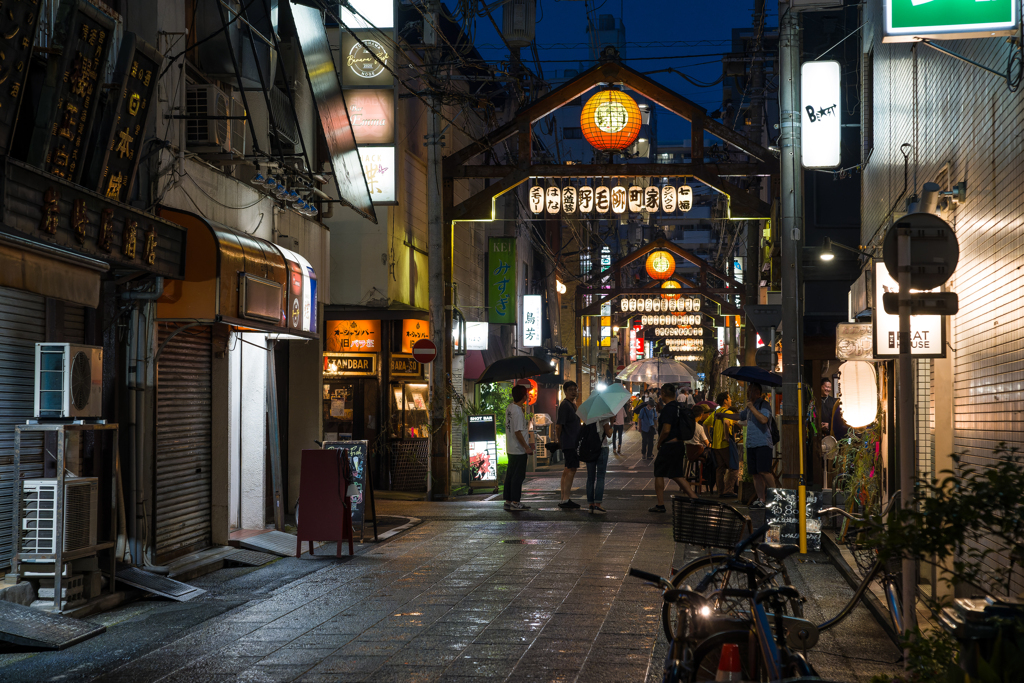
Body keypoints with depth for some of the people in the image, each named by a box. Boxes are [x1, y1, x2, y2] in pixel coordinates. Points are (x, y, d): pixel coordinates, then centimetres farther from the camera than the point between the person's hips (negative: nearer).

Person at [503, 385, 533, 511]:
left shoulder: (509, 408, 7)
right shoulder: (518, 411, -21)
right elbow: (517, 432, -21)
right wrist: (527, 447, -15)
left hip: (511, 449, 9)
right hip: (519, 450, -9)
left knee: (510, 475, 13)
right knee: (518, 476, -3)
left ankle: (508, 501, 19)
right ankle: (515, 503, 0)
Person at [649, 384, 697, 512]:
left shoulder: (669, 408, -18)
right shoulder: (680, 407, 10)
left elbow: (666, 429, -23)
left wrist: (659, 443, -8)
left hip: (669, 446, -9)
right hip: (679, 444, 9)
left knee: (659, 473, 4)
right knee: (677, 475, 14)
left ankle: (660, 504, 6)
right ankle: (693, 497, 4)